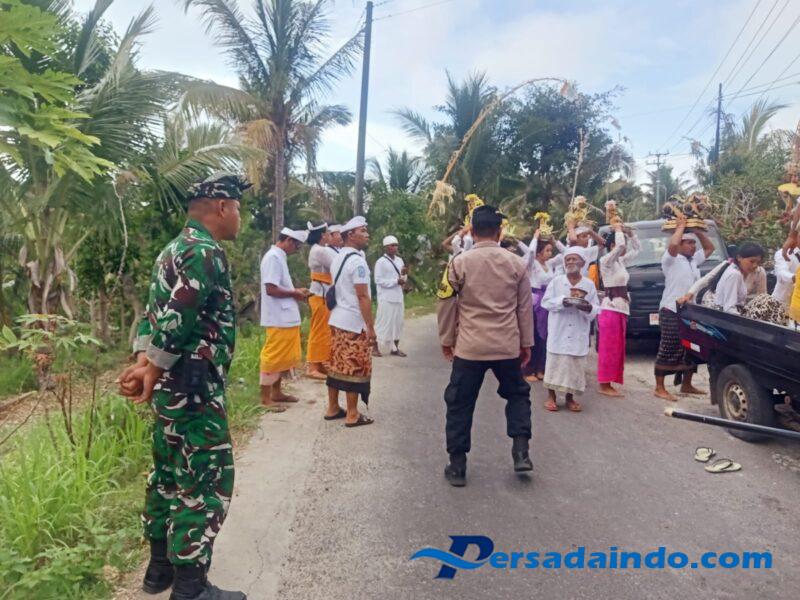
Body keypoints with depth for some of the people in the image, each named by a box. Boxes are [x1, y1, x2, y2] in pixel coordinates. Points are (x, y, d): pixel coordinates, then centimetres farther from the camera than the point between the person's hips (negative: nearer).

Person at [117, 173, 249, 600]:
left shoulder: (174, 250, 16)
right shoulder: (206, 252, -17)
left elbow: (155, 312, 11)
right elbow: (177, 319, -24)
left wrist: (144, 362, 0)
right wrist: (152, 372, -14)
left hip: (171, 387, 10)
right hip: (194, 389, -10)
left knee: (169, 474, 18)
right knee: (205, 483, -1)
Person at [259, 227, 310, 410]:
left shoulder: (279, 257, 14)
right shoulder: (273, 257, -17)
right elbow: (271, 289, -24)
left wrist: (295, 292, 6)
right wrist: (294, 293, -13)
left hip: (286, 318, 10)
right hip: (278, 319, -10)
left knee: (284, 357, 17)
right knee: (272, 357, -2)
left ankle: (276, 392, 28)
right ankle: (266, 398, 7)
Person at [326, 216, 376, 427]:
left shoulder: (338, 258, 13)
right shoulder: (357, 260, -16)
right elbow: (363, 297, -20)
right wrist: (371, 326, -16)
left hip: (337, 320, 9)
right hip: (354, 323, -9)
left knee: (337, 365, 14)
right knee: (355, 368, -1)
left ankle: (333, 408, 22)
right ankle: (352, 415, 6)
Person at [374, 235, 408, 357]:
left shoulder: (399, 260, 12)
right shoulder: (380, 262, -9)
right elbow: (378, 280, -15)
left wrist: (404, 274, -6)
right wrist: (396, 281, -18)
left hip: (398, 297, 7)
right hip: (386, 298, -7)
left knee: (397, 322, 10)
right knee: (383, 323, -3)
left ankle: (395, 348, 19)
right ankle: (376, 347, 7)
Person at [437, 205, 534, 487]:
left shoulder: (459, 262, -5)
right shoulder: (517, 263, 1)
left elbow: (447, 305, -1)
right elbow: (525, 307, 6)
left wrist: (446, 340, 11)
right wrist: (526, 343, 15)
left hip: (469, 346, -2)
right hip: (507, 346, 2)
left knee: (460, 403, 9)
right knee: (517, 393, 23)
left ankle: (457, 466, 13)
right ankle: (521, 451, 14)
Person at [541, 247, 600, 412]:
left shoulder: (589, 284, 3)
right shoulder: (556, 281, 1)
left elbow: (596, 309, 3)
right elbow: (546, 302, -3)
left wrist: (588, 308, -20)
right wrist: (562, 301, -18)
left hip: (579, 333, 1)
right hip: (558, 330, -1)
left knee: (575, 365, 3)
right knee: (555, 362, 2)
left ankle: (570, 397, 16)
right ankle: (551, 396, 14)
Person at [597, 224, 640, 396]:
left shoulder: (621, 261, 14)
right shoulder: (606, 260, -10)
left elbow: (637, 249, 25)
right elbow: (620, 245, -26)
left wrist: (630, 232, 13)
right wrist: (618, 229, -9)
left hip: (621, 307, 9)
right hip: (611, 307, -9)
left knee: (617, 348, 10)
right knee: (609, 348, -6)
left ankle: (609, 383, 16)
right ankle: (604, 385, -1)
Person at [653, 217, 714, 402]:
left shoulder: (694, 259, 16)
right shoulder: (671, 259, -7)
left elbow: (710, 248, 27)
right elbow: (672, 244, -27)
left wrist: (698, 230, 14)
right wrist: (681, 226, -10)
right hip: (671, 312, -8)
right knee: (668, 351, -6)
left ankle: (686, 385, 26)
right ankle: (660, 388, -2)